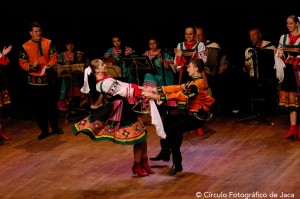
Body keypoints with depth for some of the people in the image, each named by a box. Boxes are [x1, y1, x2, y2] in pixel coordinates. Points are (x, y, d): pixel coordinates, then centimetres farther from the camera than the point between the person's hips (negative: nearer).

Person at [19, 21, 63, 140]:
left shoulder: (48, 43, 2)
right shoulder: (25, 47, -1)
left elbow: (54, 58, -2)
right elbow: (22, 63, -1)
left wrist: (47, 66, -21)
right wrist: (31, 65, -21)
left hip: (49, 79, 1)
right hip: (34, 81, -1)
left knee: (52, 105, 9)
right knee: (38, 107, 3)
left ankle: (55, 127, 25)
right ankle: (44, 130, 13)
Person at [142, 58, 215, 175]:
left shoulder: (198, 84, -21)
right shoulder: (194, 81, 10)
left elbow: (179, 95, -28)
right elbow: (177, 88, 6)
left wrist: (156, 97, -29)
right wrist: (156, 90, -1)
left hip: (198, 116, -10)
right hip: (191, 113, 10)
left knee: (172, 130, -21)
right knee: (167, 120, 15)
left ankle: (177, 164, -14)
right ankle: (165, 153, 23)